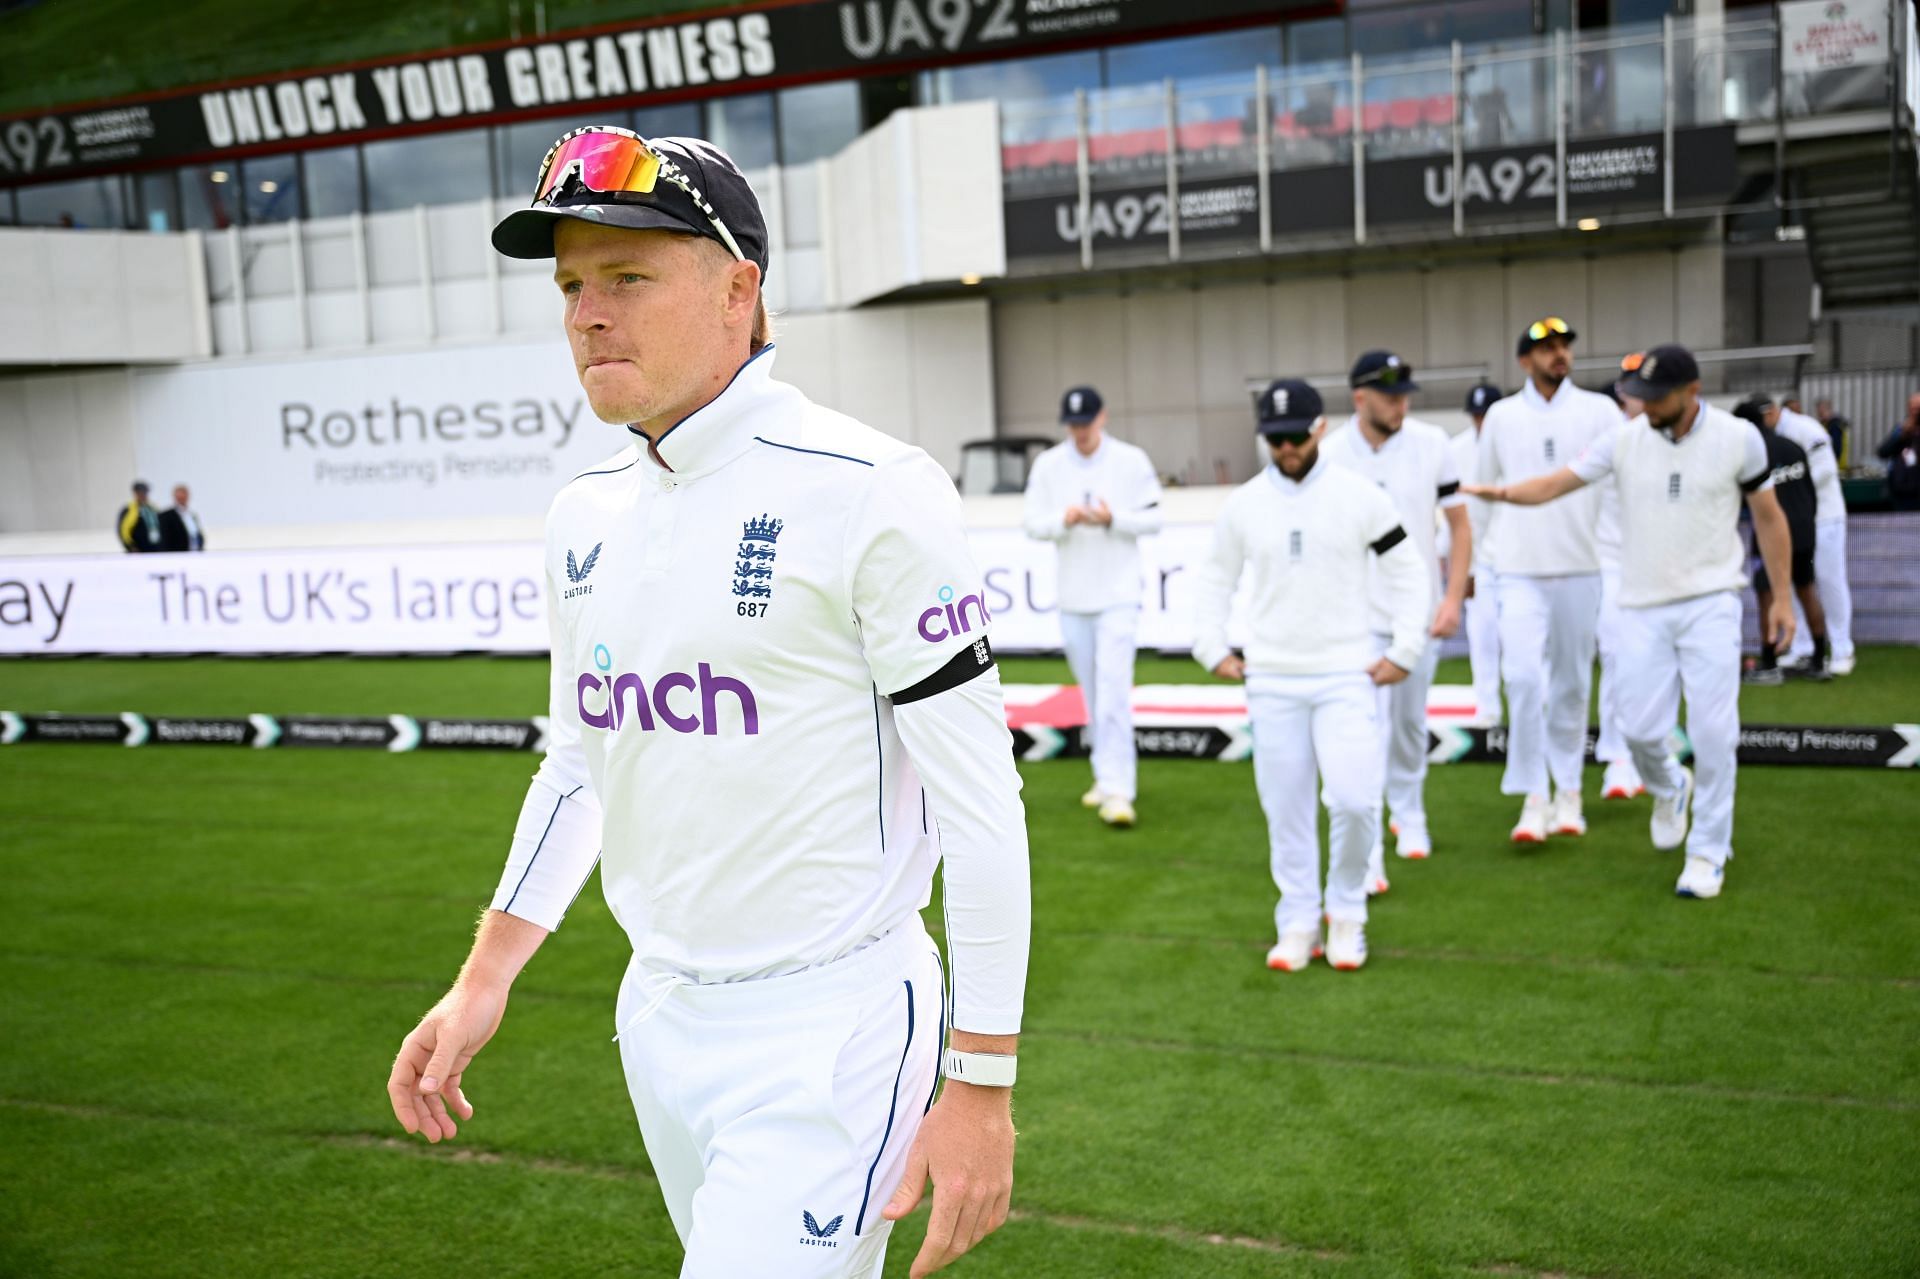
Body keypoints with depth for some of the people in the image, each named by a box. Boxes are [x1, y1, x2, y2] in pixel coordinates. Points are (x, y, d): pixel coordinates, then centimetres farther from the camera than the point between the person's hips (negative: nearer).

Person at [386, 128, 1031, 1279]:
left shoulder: (869, 492, -16)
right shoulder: (588, 513, 7)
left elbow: (981, 803, -16)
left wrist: (981, 1092, -15)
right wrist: (486, 981, 13)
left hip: (832, 1028, -7)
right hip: (660, 1015, 7)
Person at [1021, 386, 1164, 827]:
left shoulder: (1132, 460, -2)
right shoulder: (1047, 465, 3)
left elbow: (1153, 520, -1)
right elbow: (1033, 523, 1)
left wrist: (1113, 518, -19)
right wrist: (1063, 519, -19)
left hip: (1118, 595, -3)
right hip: (1072, 598, 3)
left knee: (1114, 691, -13)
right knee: (1091, 693, 12)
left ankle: (1117, 790, -14)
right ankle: (1107, 775, 27)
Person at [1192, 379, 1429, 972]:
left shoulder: (1360, 497, -2)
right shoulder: (1243, 504, 4)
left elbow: (1408, 575, 4)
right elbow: (1214, 579, 15)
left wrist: (1404, 652, -3)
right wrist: (1212, 649, 6)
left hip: (1346, 677, -2)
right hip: (1271, 682, 2)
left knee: (1354, 800, -11)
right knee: (1285, 809, 5)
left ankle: (1346, 912, 12)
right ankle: (1299, 923, 18)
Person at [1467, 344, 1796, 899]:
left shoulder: (1738, 438, -3)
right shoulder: (1624, 440, -1)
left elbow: (1768, 517, 6)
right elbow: (1554, 484, -5)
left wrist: (1780, 597, 5)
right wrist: (1498, 492, -24)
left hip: (1711, 603, -1)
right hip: (1643, 605, 2)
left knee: (1713, 731, -6)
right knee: (1641, 728, -1)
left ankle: (1709, 849, 10)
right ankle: (1668, 788, 34)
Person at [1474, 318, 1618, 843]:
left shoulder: (1599, 410, 3)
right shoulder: (1501, 416, 6)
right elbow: (1482, 489, 14)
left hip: (1581, 568, 0)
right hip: (1520, 570, 0)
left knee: (1572, 683, 8)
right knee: (1523, 677, -12)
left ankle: (1568, 791, 21)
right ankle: (1534, 798, -5)